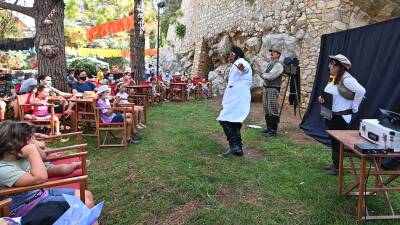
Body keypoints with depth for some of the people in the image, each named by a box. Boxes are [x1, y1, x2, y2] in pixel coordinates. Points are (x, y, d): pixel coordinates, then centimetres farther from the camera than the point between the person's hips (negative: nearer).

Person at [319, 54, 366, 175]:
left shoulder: (346, 79, -21)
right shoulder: (334, 78, 8)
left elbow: (361, 91, -28)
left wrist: (354, 107, -19)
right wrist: (322, 98, 2)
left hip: (341, 117, -9)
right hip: (332, 115, 9)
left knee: (338, 142, 2)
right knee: (333, 141, 18)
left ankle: (338, 168, 16)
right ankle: (334, 163, 32)